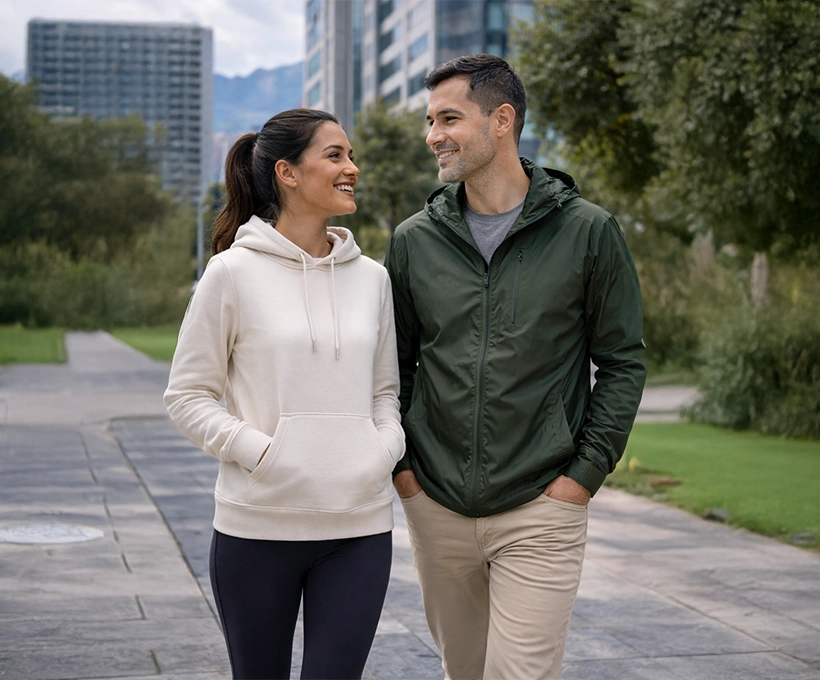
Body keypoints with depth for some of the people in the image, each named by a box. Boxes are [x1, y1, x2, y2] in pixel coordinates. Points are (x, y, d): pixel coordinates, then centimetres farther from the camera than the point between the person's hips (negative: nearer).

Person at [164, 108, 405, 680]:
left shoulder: (371, 278, 9)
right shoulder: (234, 273, -4)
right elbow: (188, 396, -1)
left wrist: (386, 448, -2)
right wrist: (260, 452, -14)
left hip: (360, 525, 3)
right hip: (258, 525, -3)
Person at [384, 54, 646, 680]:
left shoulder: (587, 232, -4)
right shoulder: (415, 240, 5)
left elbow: (623, 362, -1)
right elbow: (394, 363, 13)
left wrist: (587, 471, -7)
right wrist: (400, 462, 2)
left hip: (541, 511, -3)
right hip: (436, 509, 4)